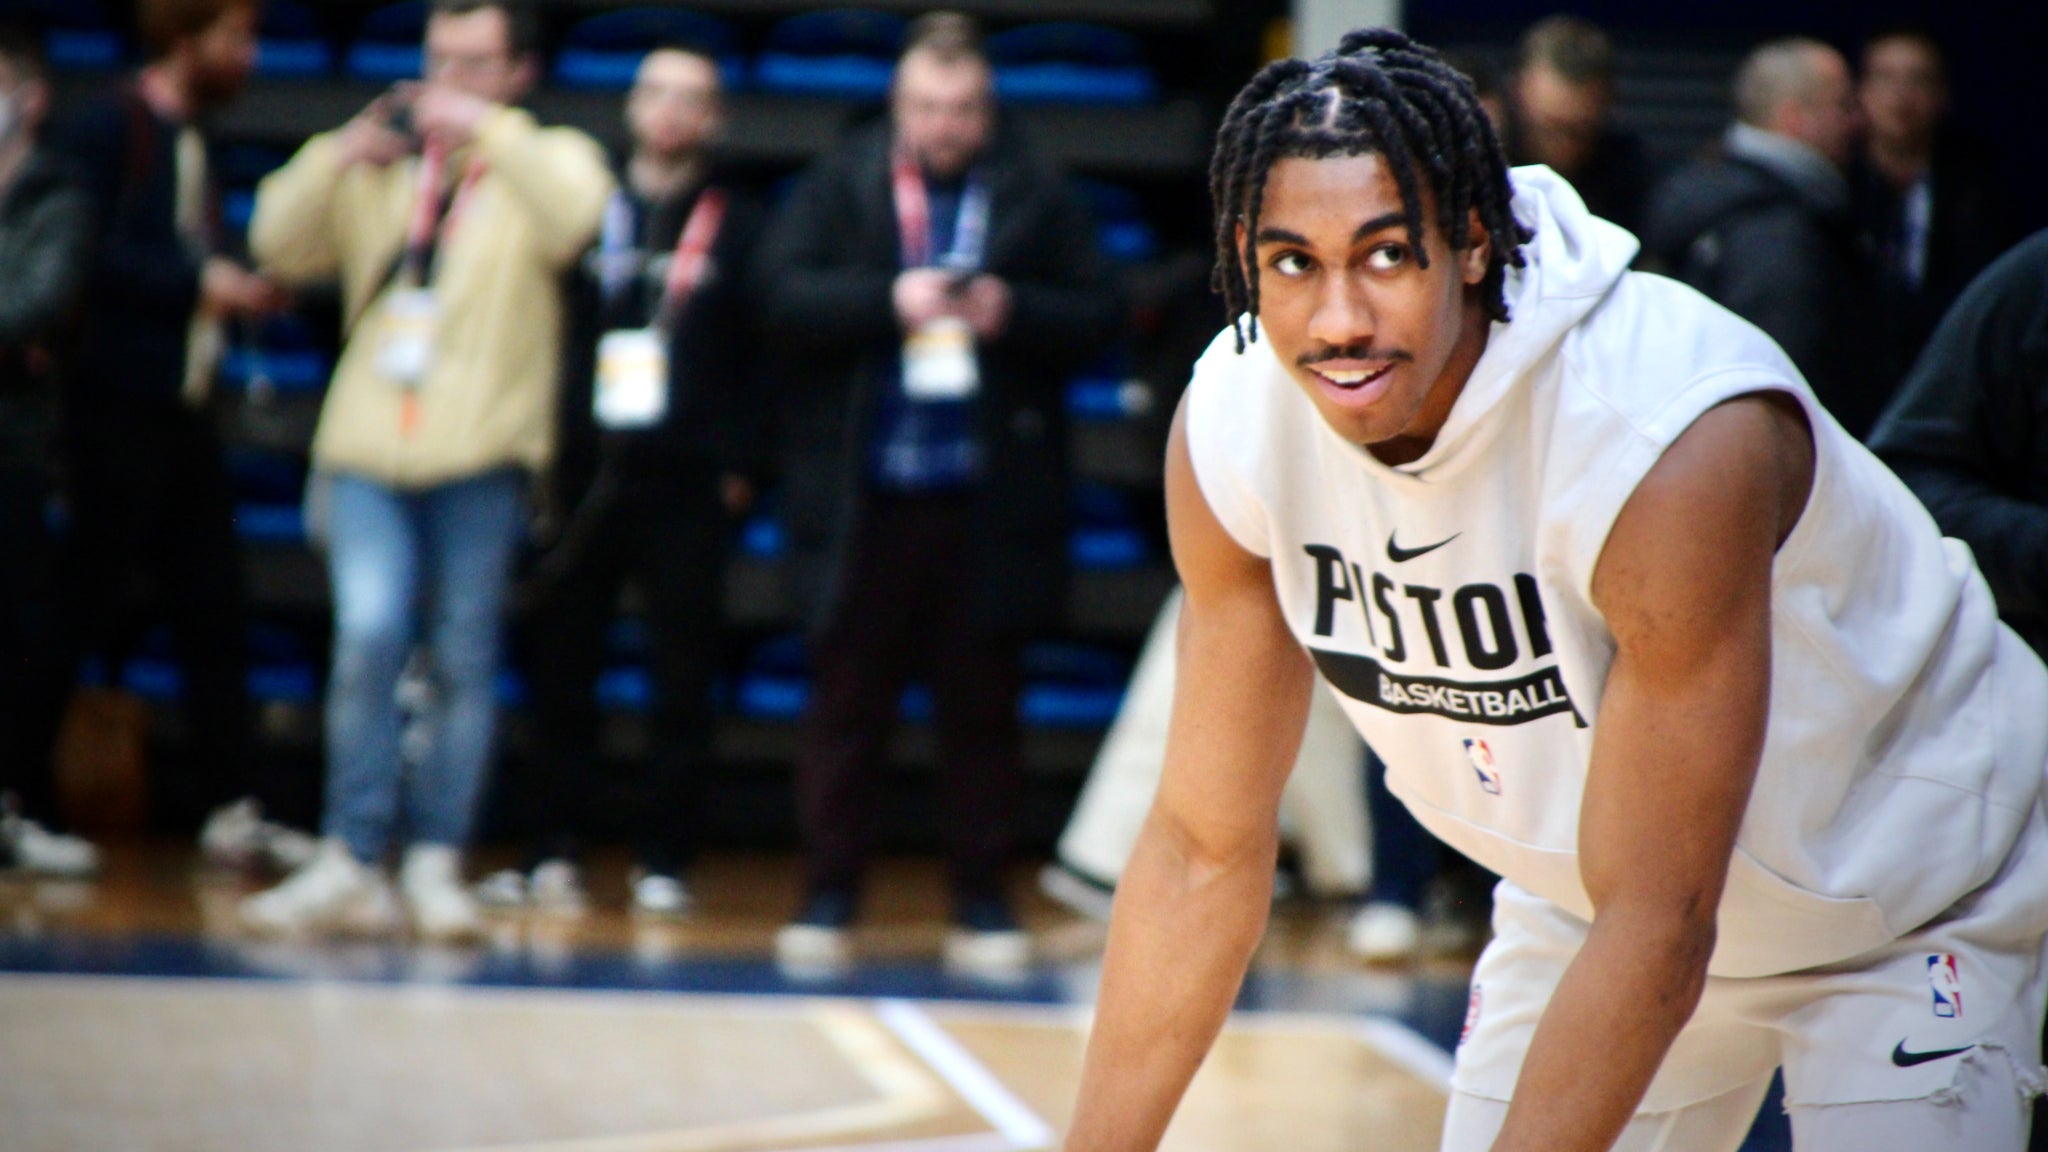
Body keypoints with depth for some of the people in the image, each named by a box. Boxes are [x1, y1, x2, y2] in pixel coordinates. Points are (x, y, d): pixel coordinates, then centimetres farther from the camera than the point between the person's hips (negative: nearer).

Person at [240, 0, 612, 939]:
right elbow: (281, 244, 7)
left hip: (479, 453, -1)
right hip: (367, 447, 1)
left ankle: (436, 863, 10)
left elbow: (572, 216, -15)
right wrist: (338, 157, -7)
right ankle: (349, 861, -7)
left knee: (463, 661, 1)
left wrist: (486, 128, -18)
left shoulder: (545, 160, 8)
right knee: (368, 636, -13)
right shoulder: (376, 165, 16)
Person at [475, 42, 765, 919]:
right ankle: (553, 854, 6)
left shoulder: (738, 228, 7)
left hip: (690, 484, -1)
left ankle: (662, 862, 6)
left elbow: (763, 355, 4)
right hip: (584, 474, 1)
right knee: (561, 672, 1)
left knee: (682, 678, 0)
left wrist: (739, 464, -5)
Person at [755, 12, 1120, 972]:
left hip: (987, 501, 0)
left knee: (982, 706, 6)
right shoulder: (838, 188, 4)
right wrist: (885, 300, -17)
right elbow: (779, 292, -6)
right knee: (846, 701, 4)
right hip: (862, 497, 0)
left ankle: (982, 902, 13)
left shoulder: (1037, 198, 5)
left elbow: (1095, 314, 3)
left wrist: (1013, 312, -14)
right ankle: (829, 894, 11)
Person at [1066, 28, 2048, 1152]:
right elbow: (1203, 849, -9)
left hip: (1907, 909, -5)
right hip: (1582, 895, 5)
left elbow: (1659, 925, -34)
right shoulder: (1229, 428, -19)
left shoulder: (1681, 440, -37)